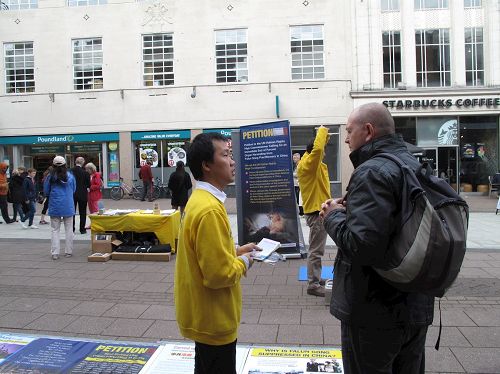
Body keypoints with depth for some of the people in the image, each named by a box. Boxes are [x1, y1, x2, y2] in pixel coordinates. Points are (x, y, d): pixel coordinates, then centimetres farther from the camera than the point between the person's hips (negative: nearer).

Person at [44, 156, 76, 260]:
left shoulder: (50, 177, -6)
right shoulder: (70, 176, -3)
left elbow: (46, 192, 2)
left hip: (55, 206, 0)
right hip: (68, 206, 1)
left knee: (55, 230, 6)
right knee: (68, 229, 9)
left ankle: (55, 253, 3)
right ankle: (69, 252, 13)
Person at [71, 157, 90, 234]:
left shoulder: (70, 171, -7)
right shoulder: (85, 173, -12)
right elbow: (88, 185, -7)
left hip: (72, 194, 2)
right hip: (82, 195, -2)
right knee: (82, 212, 7)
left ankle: (71, 229, 15)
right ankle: (82, 229, 8)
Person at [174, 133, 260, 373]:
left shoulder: (200, 199, 4)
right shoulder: (210, 209, -27)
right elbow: (219, 273, -28)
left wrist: (236, 251, 6)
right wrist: (244, 262, -11)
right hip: (213, 319, -9)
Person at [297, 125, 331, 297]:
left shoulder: (310, 163, 12)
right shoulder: (308, 164, -17)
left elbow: (317, 149, 28)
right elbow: (317, 148, -32)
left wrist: (324, 135, 12)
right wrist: (322, 131, -17)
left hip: (317, 210, 11)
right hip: (316, 212, -11)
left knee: (315, 249, 18)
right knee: (316, 250, -5)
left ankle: (315, 279, 30)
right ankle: (313, 285, 2)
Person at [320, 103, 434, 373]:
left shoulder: (372, 172, -21)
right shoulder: (414, 166, 8)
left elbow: (361, 245, -31)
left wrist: (334, 216, -12)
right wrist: (351, 208, 7)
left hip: (376, 313, -9)